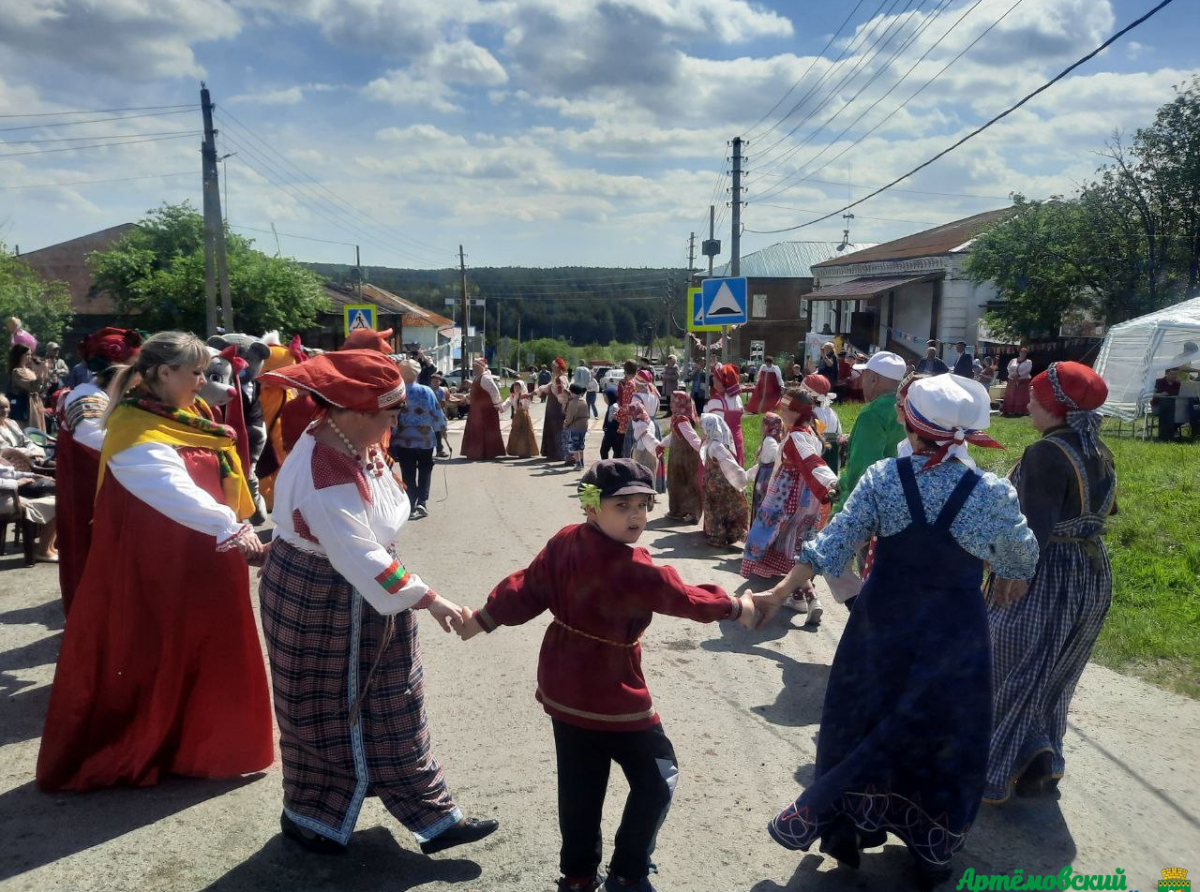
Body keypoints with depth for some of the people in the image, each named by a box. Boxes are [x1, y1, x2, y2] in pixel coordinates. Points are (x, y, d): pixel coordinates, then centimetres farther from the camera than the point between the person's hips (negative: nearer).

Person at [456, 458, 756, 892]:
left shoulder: (563, 542, -4)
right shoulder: (631, 568, -26)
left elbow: (526, 588, 0)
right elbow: (681, 596, -15)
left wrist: (481, 620, 10)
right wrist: (735, 606, 0)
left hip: (563, 690, 8)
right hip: (611, 697, -8)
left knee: (580, 788, 19)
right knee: (657, 778, 11)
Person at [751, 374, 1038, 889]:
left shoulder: (882, 477, -11)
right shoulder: (994, 494, -12)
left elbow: (831, 546, -14)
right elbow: (1020, 563, 3)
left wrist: (780, 593, -9)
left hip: (883, 624, 1)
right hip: (954, 634, -1)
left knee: (862, 726, 18)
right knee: (942, 740, 16)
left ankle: (843, 831, 29)